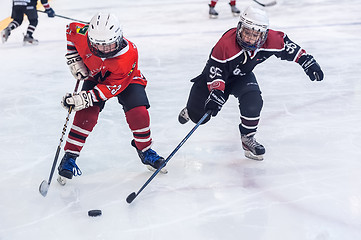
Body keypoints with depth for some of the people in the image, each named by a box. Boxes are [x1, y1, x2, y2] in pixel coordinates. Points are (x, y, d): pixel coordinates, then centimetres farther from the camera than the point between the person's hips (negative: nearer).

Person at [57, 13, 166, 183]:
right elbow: (71, 29, -6)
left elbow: (111, 87, -36)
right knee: (87, 112, -18)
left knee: (138, 111, -19)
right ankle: (69, 156, -8)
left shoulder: (129, 55, -39)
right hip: (95, 76, 2)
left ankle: (145, 150, 7)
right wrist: (75, 62, -11)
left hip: (125, 79, -1)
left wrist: (83, 98, -42)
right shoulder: (84, 36, -32)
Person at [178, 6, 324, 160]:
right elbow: (216, 70, -31)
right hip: (219, 73, -3)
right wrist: (216, 93, -40)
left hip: (243, 76, 3)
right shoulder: (226, 43, -37)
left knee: (253, 102, -27)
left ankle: (247, 138, -1)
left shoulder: (270, 40, -25)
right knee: (199, 115, 1)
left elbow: (288, 47, -6)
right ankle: (191, 110, 42)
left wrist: (307, 61, -7)